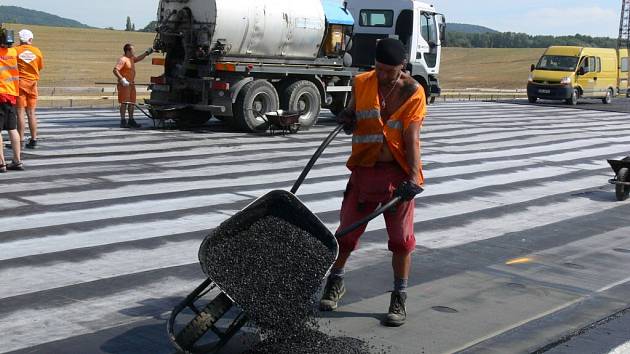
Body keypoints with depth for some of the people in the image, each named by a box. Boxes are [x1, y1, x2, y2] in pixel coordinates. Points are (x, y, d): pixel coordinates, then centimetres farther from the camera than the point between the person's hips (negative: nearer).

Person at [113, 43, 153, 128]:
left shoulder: (132, 59, 15)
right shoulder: (123, 59, -13)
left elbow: (139, 58, 34)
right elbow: (115, 70, -21)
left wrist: (147, 53, 24)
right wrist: (122, 79, -27)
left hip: (131, 84, 9)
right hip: (124, 84, -9)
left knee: (132, 103, 12)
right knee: (124, 103, -10)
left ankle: (131, 120, 21)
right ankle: (123, 121, -9)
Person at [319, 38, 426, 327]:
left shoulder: (413, 93, -8)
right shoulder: (361, 84, 1)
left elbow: (412, 138, -14)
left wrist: (413, 178, -23)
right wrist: (346, 120, -9)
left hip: (397, 173, -3)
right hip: (364, 169, 3)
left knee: (401, 238, 2)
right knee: (348, 230, 9)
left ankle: (399, 298, 16)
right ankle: (335, 282, 32)